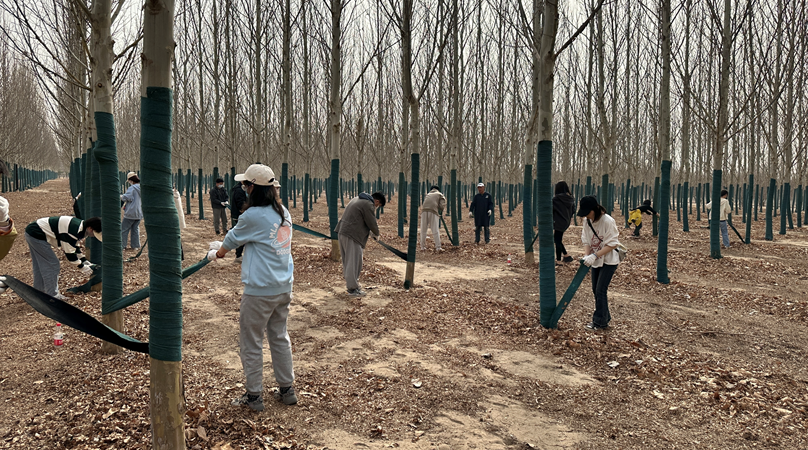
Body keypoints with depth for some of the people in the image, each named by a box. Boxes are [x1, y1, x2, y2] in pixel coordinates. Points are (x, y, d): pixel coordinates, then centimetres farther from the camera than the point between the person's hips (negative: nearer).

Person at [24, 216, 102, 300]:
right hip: (36, 235, -11)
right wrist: (82, 267, -15)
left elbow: (74, 247, 15)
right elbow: (69, 252, -23)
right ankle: (52, 295, -1)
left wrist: (85, 261, 11)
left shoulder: (80, 226, 4)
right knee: (52, 264, -7)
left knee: (39, 266, 20)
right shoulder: (73, 230, -29)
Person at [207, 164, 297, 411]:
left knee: (251, 342, 8)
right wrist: (224, 247, 26)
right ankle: (287, 389, 28)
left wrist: (217, 253, 22)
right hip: (284, 288, 7)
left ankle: (254, 395, 17)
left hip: (260, 290, -7)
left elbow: (231, 240, 0)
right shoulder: (283, 212, 5)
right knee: (280, 337, 20)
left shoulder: (253, 216, -18)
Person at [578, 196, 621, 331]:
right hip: (595, 260, 7)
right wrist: (586, 256, -17)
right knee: (595, 290, 11)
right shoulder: (586, 221, -2)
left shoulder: (607, 221, -22)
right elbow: (586, 241, 2)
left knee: (600, 290, -8)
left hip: (609, 260, -7)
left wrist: (594, 256, -27)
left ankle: (600, 322, 3)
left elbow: (612, 244, -22)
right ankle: (605, 317, 26)